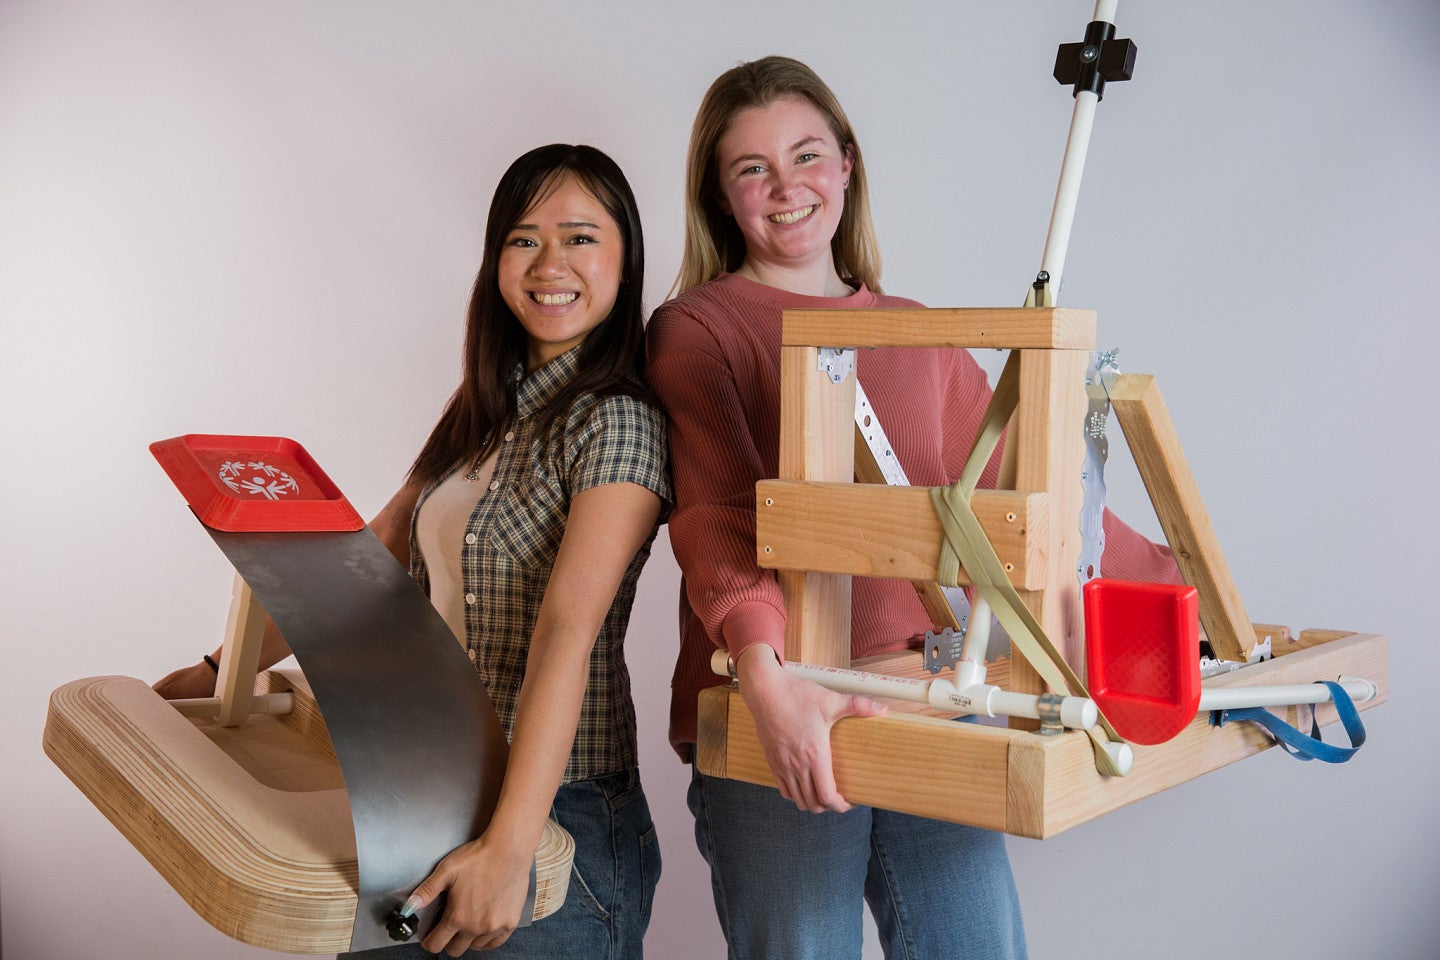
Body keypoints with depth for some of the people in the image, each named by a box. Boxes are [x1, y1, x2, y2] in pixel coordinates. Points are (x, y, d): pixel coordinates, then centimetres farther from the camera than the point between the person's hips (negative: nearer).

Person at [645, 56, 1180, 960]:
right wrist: (768, 675, -30)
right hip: (771, 728, -4)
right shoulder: (698, 328, 1)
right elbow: (717, 514, -14)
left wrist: (1175, 577, 19)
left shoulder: (917, 334, 16)